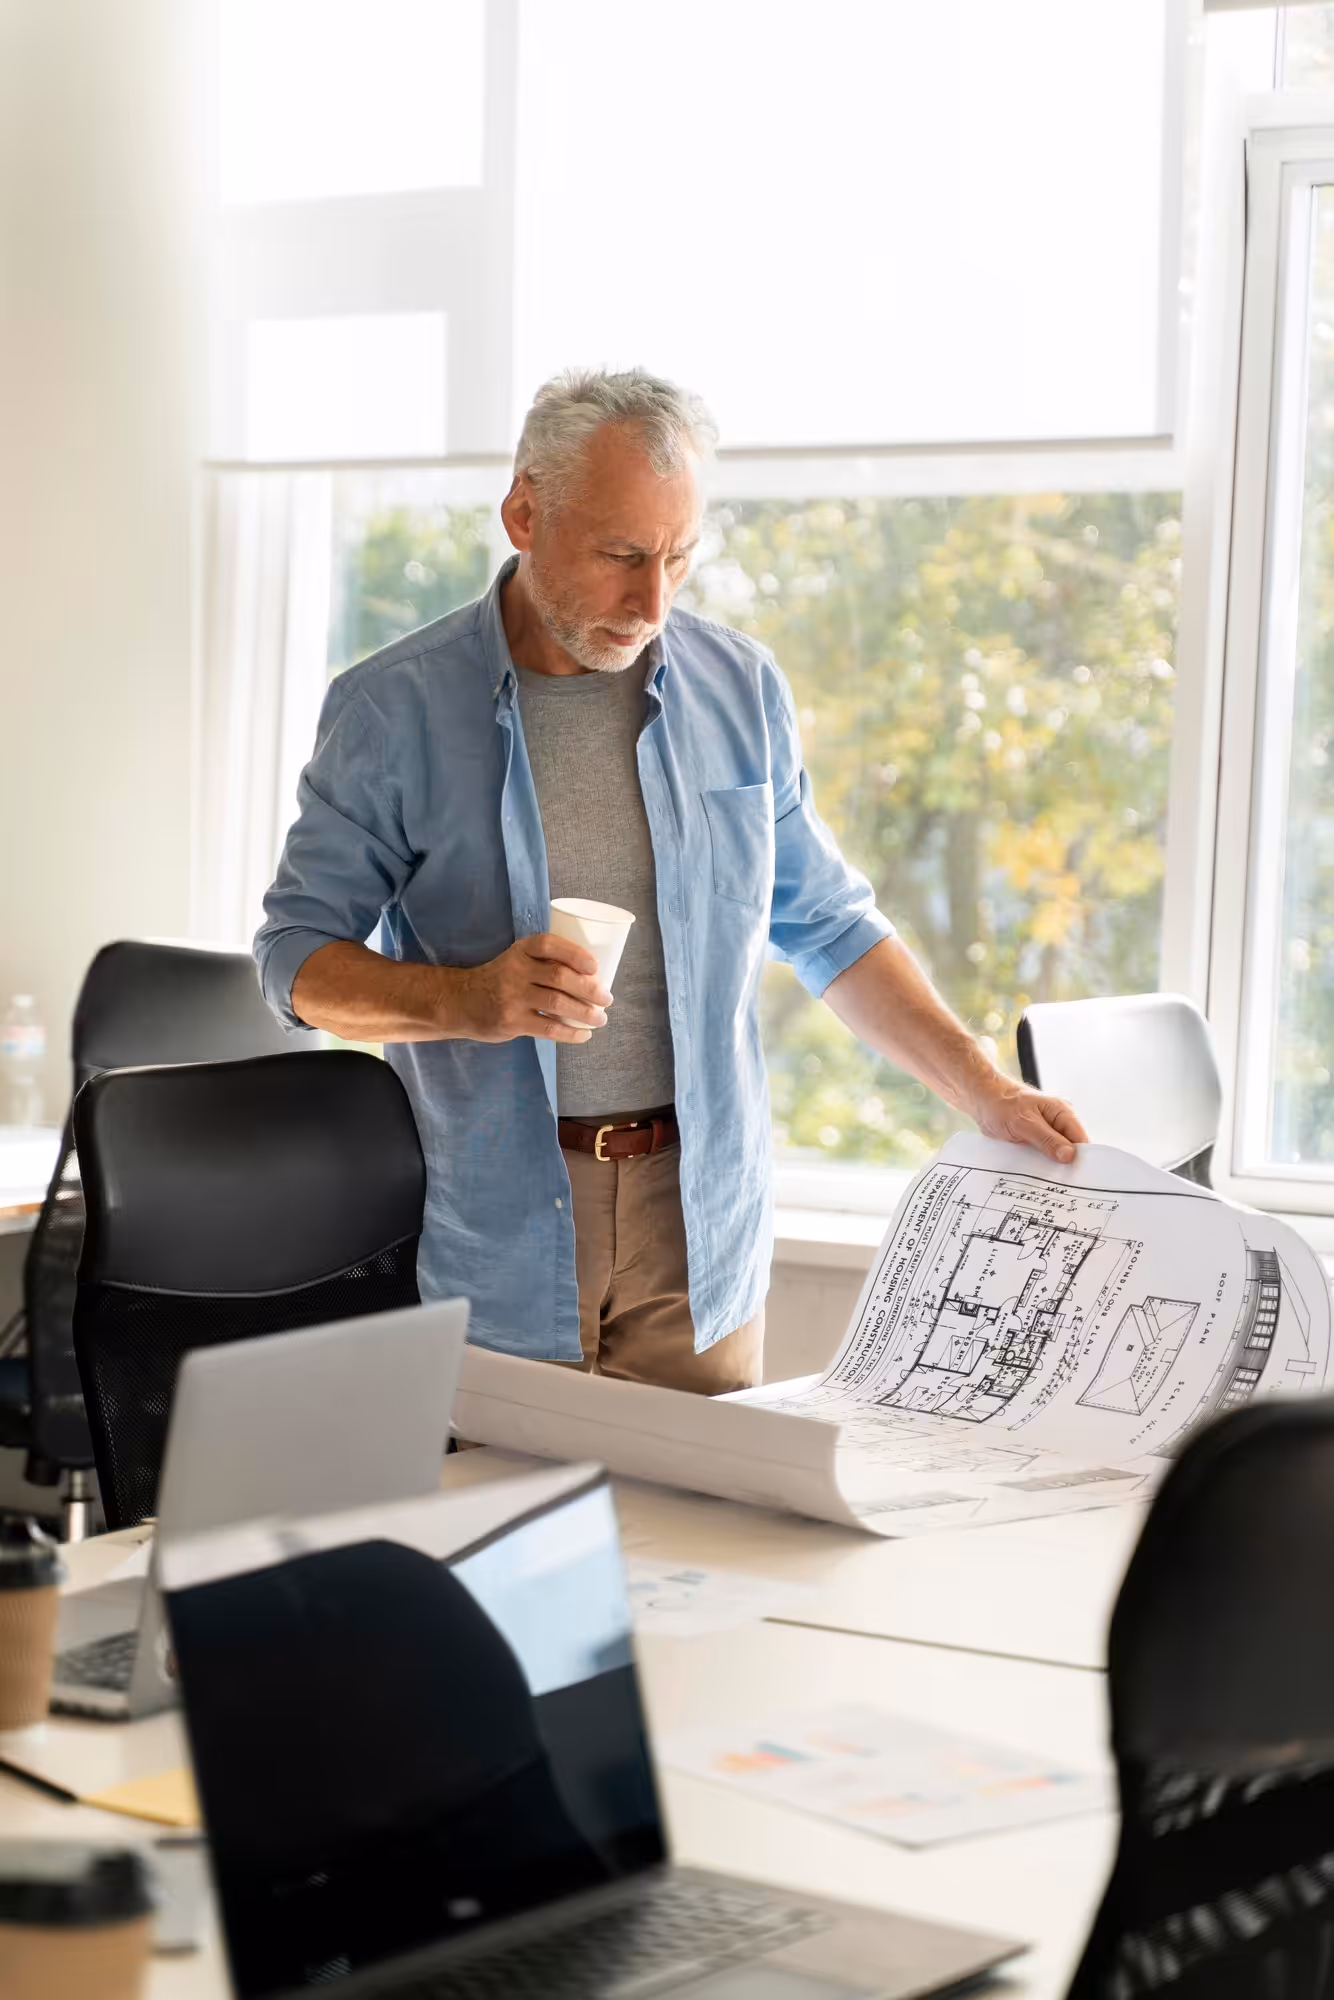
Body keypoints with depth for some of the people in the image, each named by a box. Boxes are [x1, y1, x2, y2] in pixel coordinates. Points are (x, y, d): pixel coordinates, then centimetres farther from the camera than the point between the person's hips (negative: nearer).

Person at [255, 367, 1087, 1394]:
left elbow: (829, 924, 14)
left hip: (699, 1224, 3)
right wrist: (465, 998, -19)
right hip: (492, 1233, -2)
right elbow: (298, 958, -1)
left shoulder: (741, 688, 6)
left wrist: (989, 1096, 7)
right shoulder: (394, 710, -4)